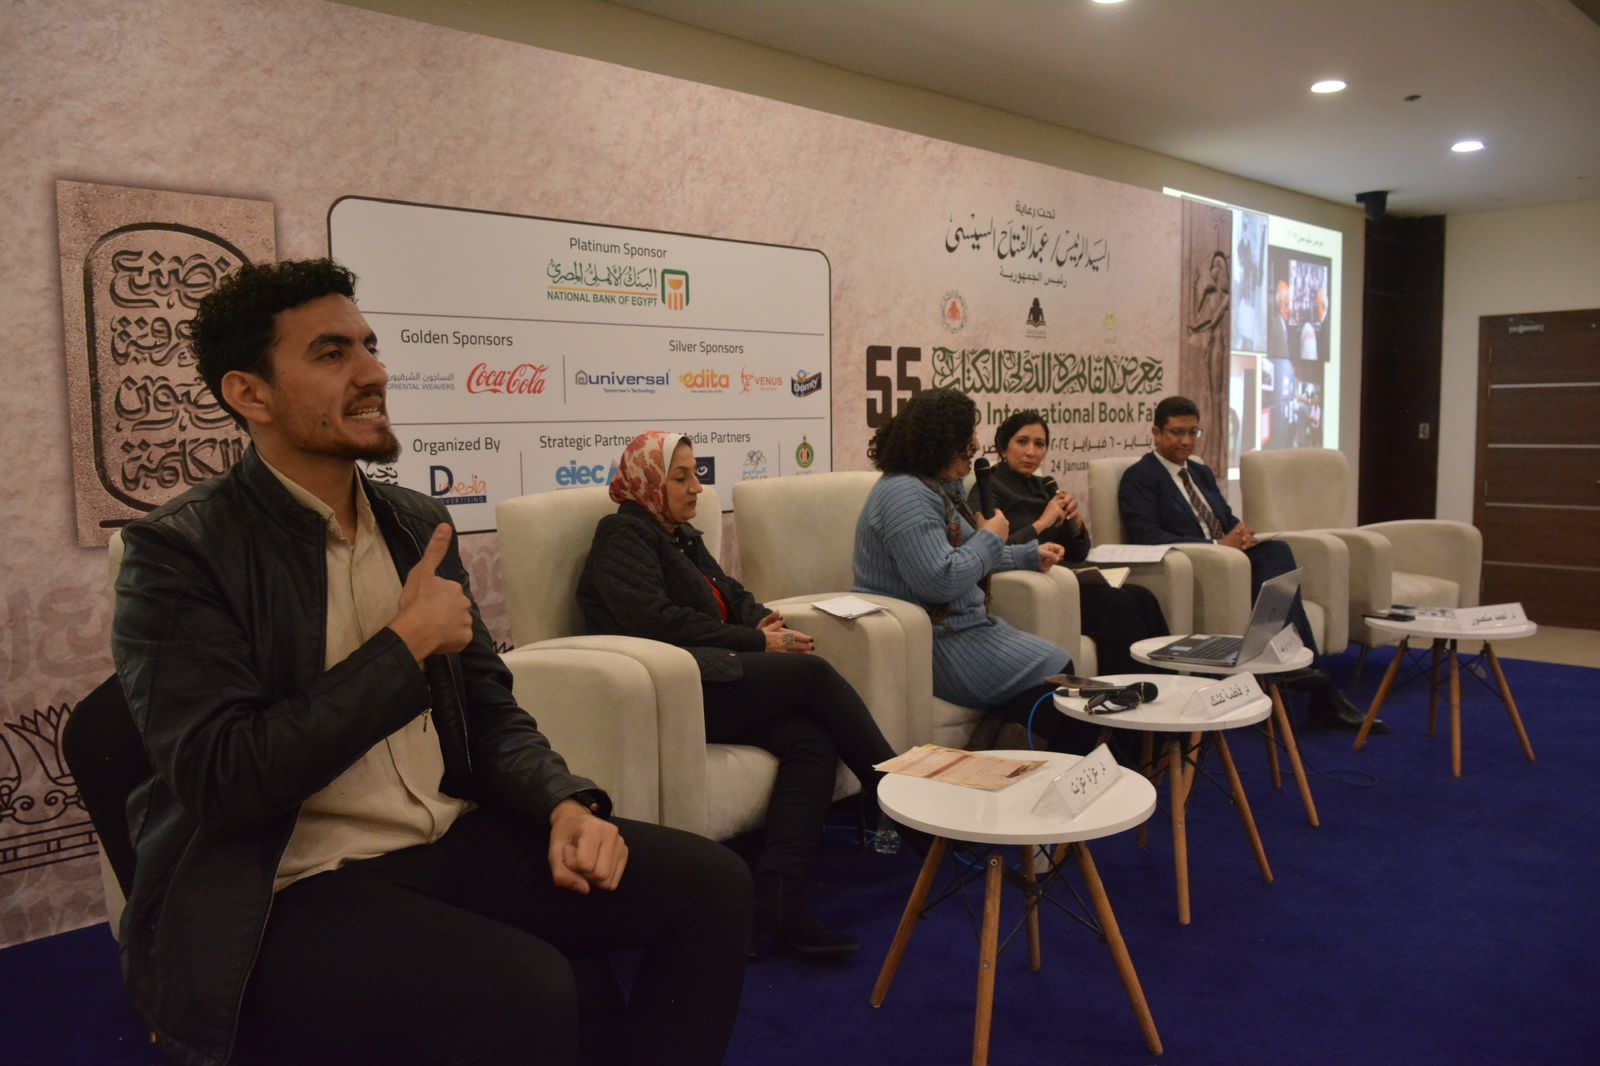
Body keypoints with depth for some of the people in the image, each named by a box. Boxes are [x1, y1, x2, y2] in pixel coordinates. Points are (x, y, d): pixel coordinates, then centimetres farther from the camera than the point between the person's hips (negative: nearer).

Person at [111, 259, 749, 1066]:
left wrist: (566, 805, -9)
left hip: (452, 843, 6)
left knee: (707, 883, -9)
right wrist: (406, 642, -16)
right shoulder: (179, 551, -10)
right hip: (280, 896, -6)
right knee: (530, 992, -31)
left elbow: (488, 711, 11)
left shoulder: (415, 522, 9)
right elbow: (223, 780, -20)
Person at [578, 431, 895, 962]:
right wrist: (758, 643, -13)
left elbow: (732, 594, 25)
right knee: (811, 673, -20)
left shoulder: (681, 536, 25)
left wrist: (763, 620, -1)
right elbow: (660, 622, -16)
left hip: (709, 679, 8)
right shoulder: (623, 536, -2)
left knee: (811, 741, -21)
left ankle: (778, 907, -27)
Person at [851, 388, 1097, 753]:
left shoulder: (939, 487, 15)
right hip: (938, 644, -11)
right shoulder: (905, 494, -19)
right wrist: (990, 538, -12)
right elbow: (940, 579, -27)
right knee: (1056, 678, -13)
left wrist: (1031, 555, 23)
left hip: (962, 626, 11)